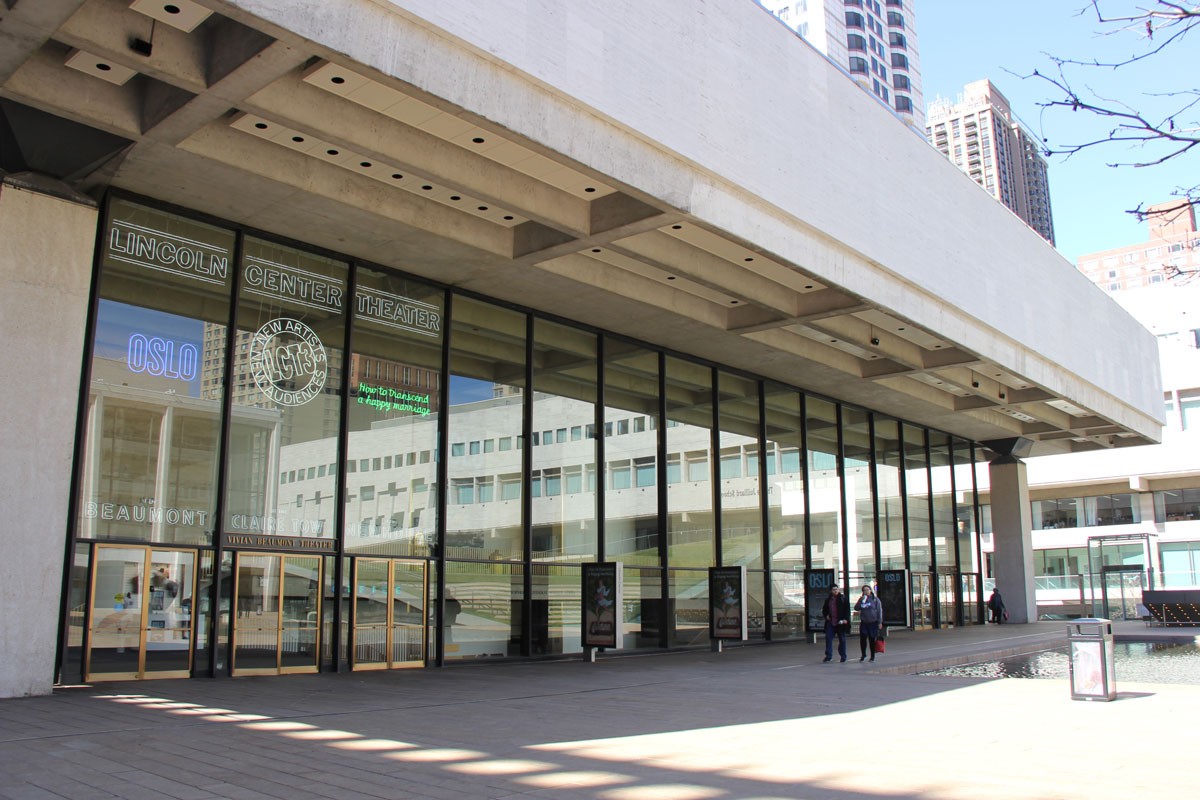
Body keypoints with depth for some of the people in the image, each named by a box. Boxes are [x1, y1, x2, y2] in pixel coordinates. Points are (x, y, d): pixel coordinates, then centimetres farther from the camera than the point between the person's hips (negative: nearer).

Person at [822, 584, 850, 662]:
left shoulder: (843, 599, -1)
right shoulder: (828, 600, 10)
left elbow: (847, 610, -4)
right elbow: (825, 609, 23)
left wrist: (846, 619, -15)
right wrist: (826, 615, 4)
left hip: (841, 623, -3)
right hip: (830, 623, 3)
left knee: (842, 639, 7)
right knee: (828, 638, -4)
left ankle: (843, 656, 18)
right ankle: (828, 656, 0)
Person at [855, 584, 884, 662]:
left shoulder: (875, 599, 0)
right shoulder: (861, 599, 10)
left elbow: (879, 611, -1)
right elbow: (856, 608, 1)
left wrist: (880, 622, -6)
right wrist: (862, 601, -12)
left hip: (873, 623, -2)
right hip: (863, 623, 2)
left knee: (872, 639, 3)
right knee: (862, 639, -4)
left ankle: (872, 656, 14)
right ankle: (863, 655, 11)